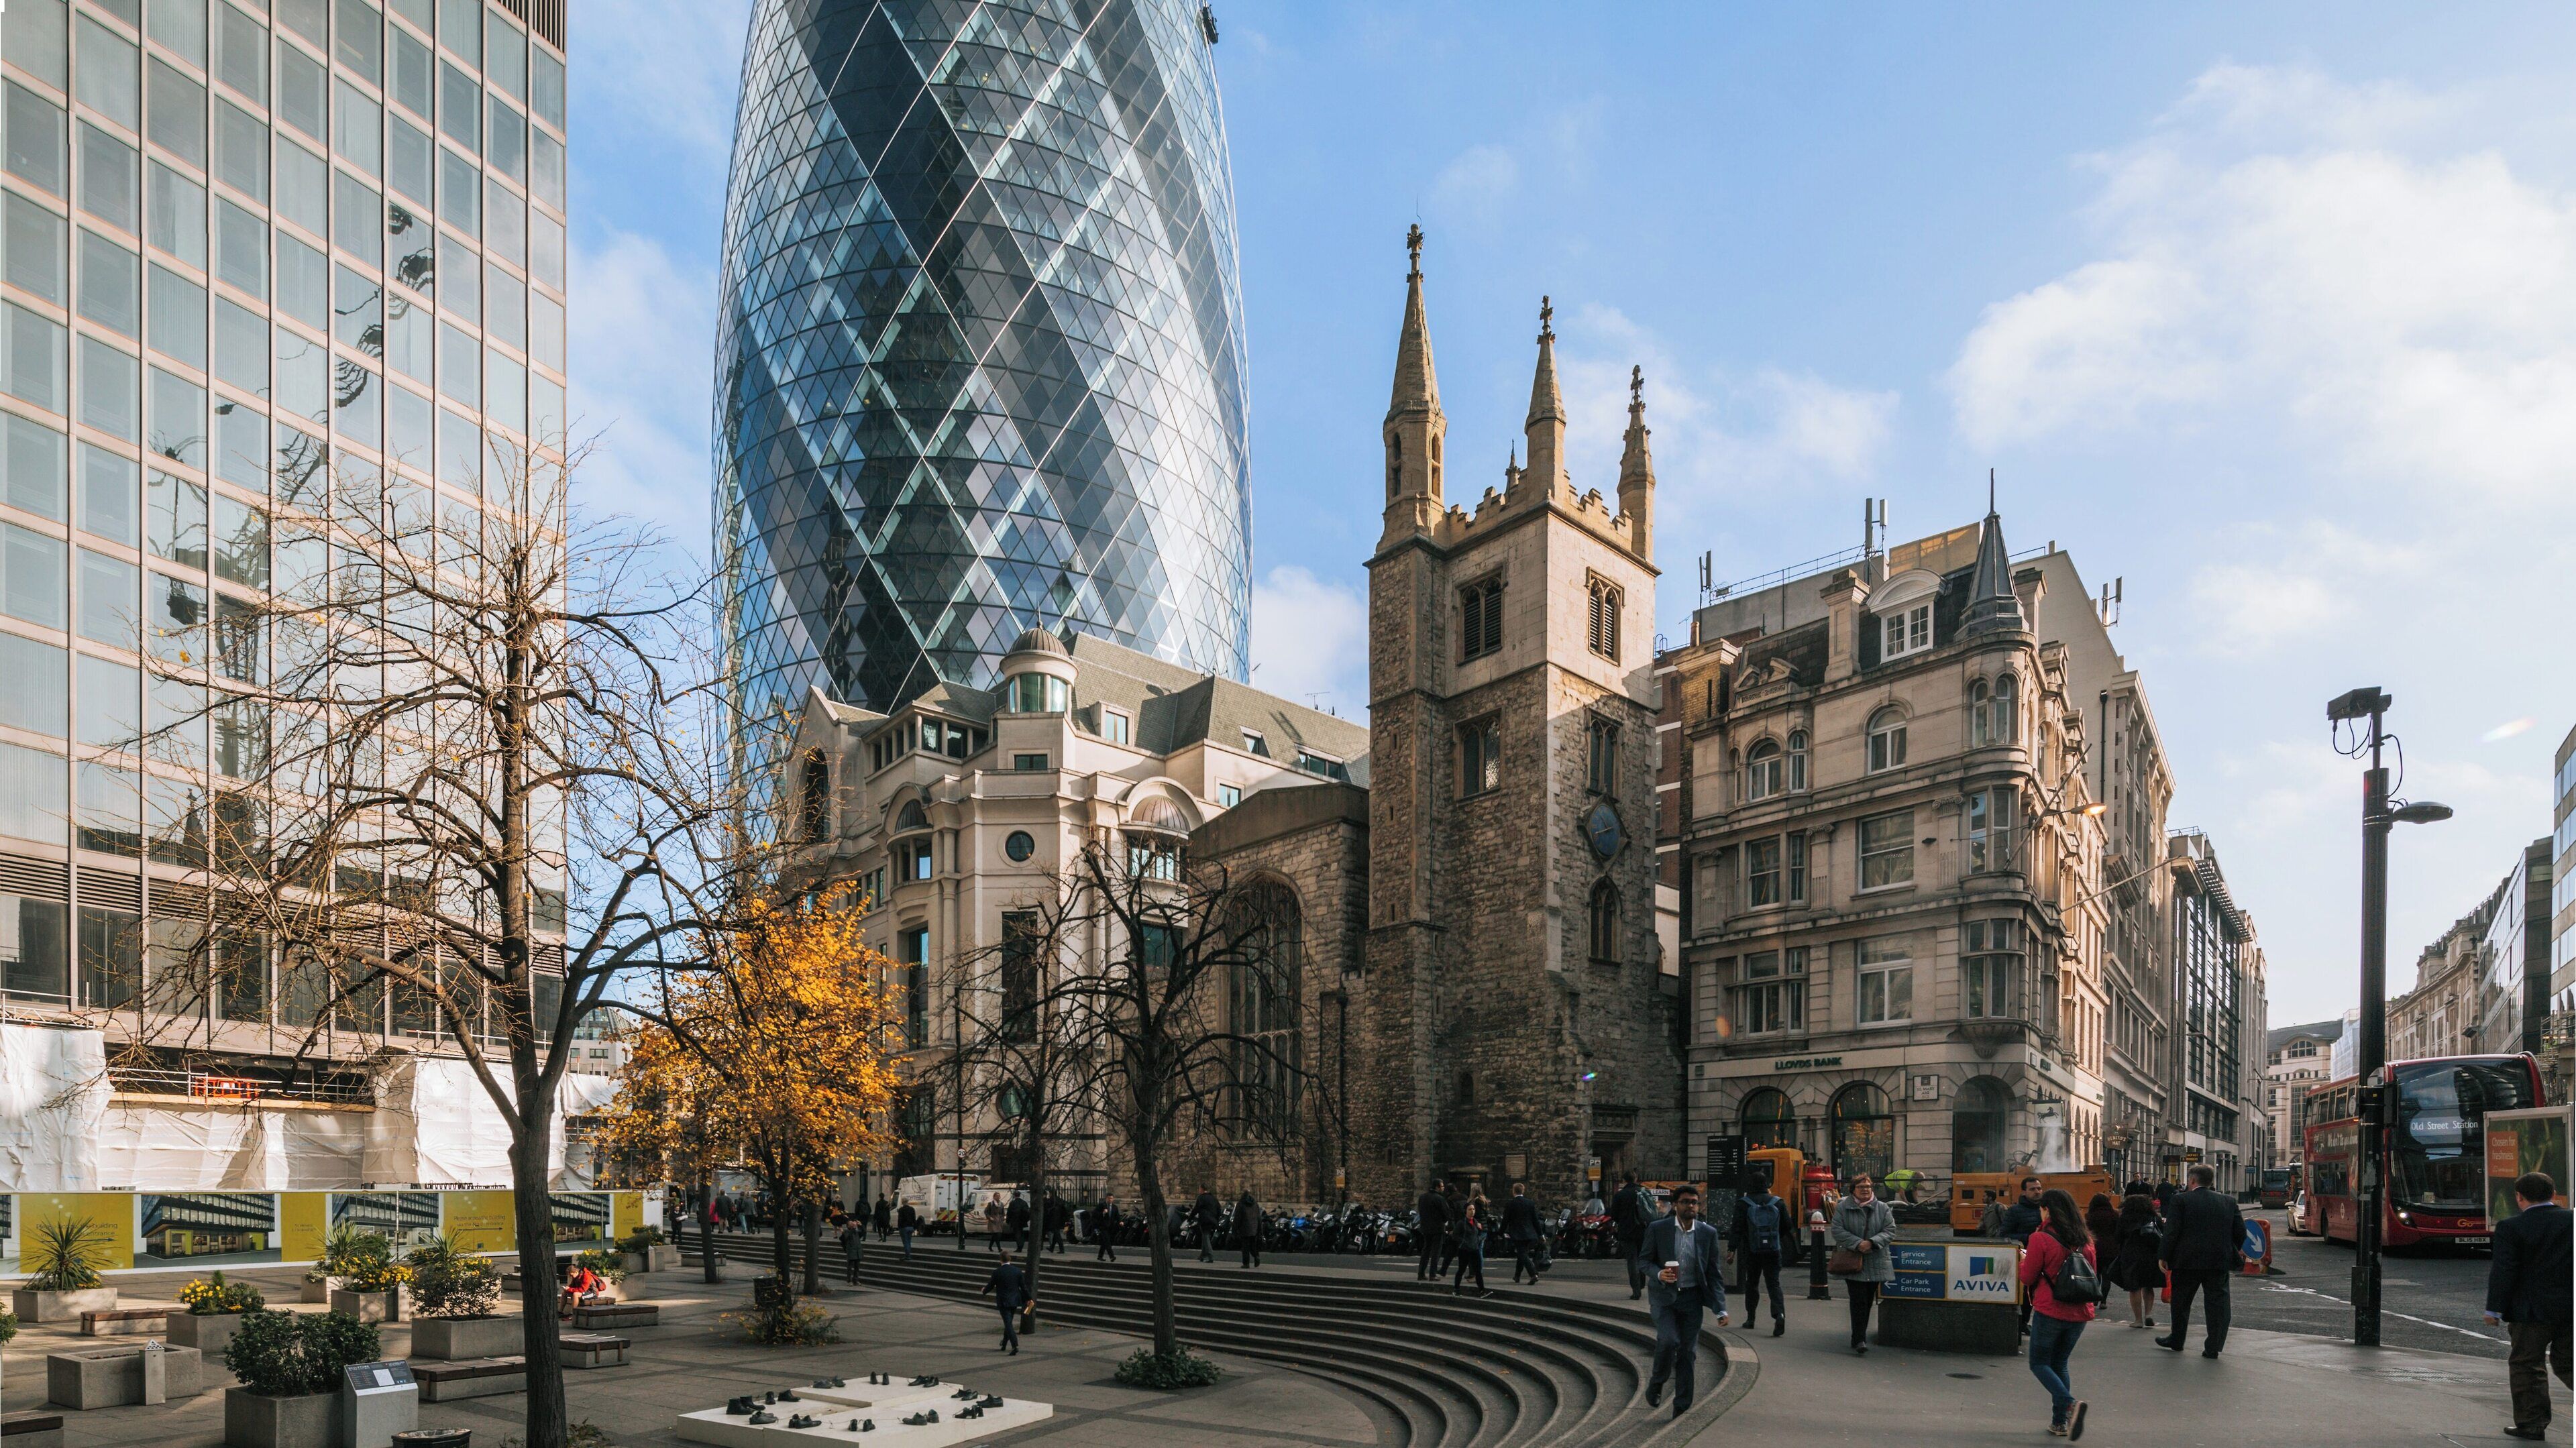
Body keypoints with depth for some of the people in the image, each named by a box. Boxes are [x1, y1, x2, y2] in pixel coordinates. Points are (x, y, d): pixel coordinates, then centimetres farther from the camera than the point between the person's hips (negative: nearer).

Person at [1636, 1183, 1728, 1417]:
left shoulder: (1708, 1233, 2)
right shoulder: (1657, 1230, -4)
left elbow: (1713, 1274, 5)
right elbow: (1644, 1260, 3)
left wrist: (1721, 1309, -2)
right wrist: (1659, 1274, -19)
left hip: (1692, 1298, 2)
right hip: (1664, 1295, -2)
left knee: (1688, 1352, 3)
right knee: (1669, 1340, -21)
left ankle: (1682, 1408, 15)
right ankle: (1656, 1384, 6)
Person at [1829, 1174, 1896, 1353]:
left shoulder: (1882, 1208, 4)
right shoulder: (1843, 1207, -1)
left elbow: (1890, 1230, -1)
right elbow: (1838, 1231, -6)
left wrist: (1872, 1243, -16)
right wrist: (1858, 1243, -17)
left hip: (1875, 1263, 3)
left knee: (1868, 1301, 12)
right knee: (1858, 1300, -10)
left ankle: (1860, 1336, 26)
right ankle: (1859, 1339, -10)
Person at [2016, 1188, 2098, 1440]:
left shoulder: (2040, 1239, -14)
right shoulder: (2085, 1239, 3)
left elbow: (2027, 1278, -7)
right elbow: (2094, 1276, 13)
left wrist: (2025, 1259, 12)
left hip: (2049, 1311, -6)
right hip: (2079, 1314, 6)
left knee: (2039, 1364, 7)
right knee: (2059, 1364, 20)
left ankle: (2070, 1403, -17)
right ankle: (2060, 1422, 15)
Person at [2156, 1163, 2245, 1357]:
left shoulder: (2181, 1200, -6)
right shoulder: (2228, 1202, 5)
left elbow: (2171, 1231, -10)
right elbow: (2240, 1231, 8)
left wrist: (2165, 1257, -2)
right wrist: (2237, 1250, 27)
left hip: (2188, 1261, -2)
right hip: (2220, 1261, 2)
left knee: (2181, 1301, 13)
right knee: (2217, 1302, 7)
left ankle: (2177, 1340, 24)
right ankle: (2213, 1347, 4)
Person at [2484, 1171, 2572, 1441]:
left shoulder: (2511, 1227, -10)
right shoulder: (2572, 1221, 0)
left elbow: (2503, 1271, -12)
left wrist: (2494, 1308, -6)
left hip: (2533, 1309, -4)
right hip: (2571, 1308, 4)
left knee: (2525, 1365, 6)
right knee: (2565, 1363, 15)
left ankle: (2532, 1424, 7)